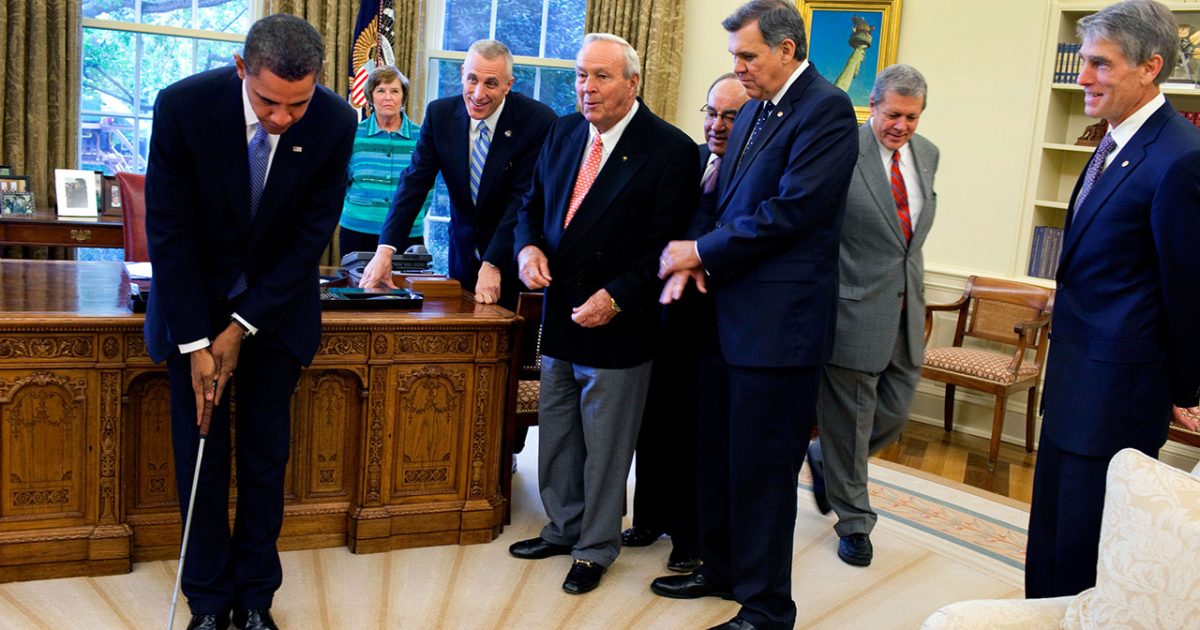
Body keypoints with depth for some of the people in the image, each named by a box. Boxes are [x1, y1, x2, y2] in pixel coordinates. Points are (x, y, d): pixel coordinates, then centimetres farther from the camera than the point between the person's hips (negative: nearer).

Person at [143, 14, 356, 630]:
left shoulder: (334, 123, -19)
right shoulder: (183, 105, -22)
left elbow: (311, 236, -12)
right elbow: (169, 231, -16)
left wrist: (242, 327, -13)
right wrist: (195, 342, -17)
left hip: (277, 302, 1)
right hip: (193, 301, 0)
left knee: (265, 455, 6)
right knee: (200, 456, 3)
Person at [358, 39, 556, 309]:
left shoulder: (539, 121, -20)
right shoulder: (440, 113, -8)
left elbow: (524, 198, -22)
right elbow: (415, 181, -10)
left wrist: (492, 265, -28)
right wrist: (385, 249, -21)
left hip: (512, 249, -4)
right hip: (463, 246, 4)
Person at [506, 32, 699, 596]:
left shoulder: (669, 149, -13)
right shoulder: (563, 133, 7)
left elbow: (665, 244, -15)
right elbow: (533, 204, 15)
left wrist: (615, 298, -22)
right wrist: (529, 248, -6)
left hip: (617, 325, -6)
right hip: (559, 316, 6)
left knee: (605, 445, 7)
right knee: (556, 436, 18)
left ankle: (596, 549, 25)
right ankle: (562, 529, 37)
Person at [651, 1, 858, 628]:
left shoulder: (826, 109, -12)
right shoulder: (752, 112, 15)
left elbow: (791, 211, -20)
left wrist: (700, 251, -13)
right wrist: (692, 261, -4)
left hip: (778, 322, -8)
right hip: (726, 312, 9)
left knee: (762, 469, 1)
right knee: (716, 455, 18)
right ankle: (721, 569, 35)